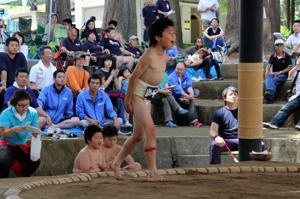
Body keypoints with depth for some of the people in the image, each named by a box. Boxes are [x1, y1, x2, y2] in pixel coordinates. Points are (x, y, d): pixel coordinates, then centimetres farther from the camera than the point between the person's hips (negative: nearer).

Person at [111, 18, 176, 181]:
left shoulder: (165, 58, 6)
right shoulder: (149, 55, -20)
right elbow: (134, 76, -17)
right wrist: (128, 99, -15)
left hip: (147, 97, 9)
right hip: (138, 95, -9)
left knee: (138, 135, 16)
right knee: (151, 131, -17)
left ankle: (116, 163, 32)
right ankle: (153, 172, -17)